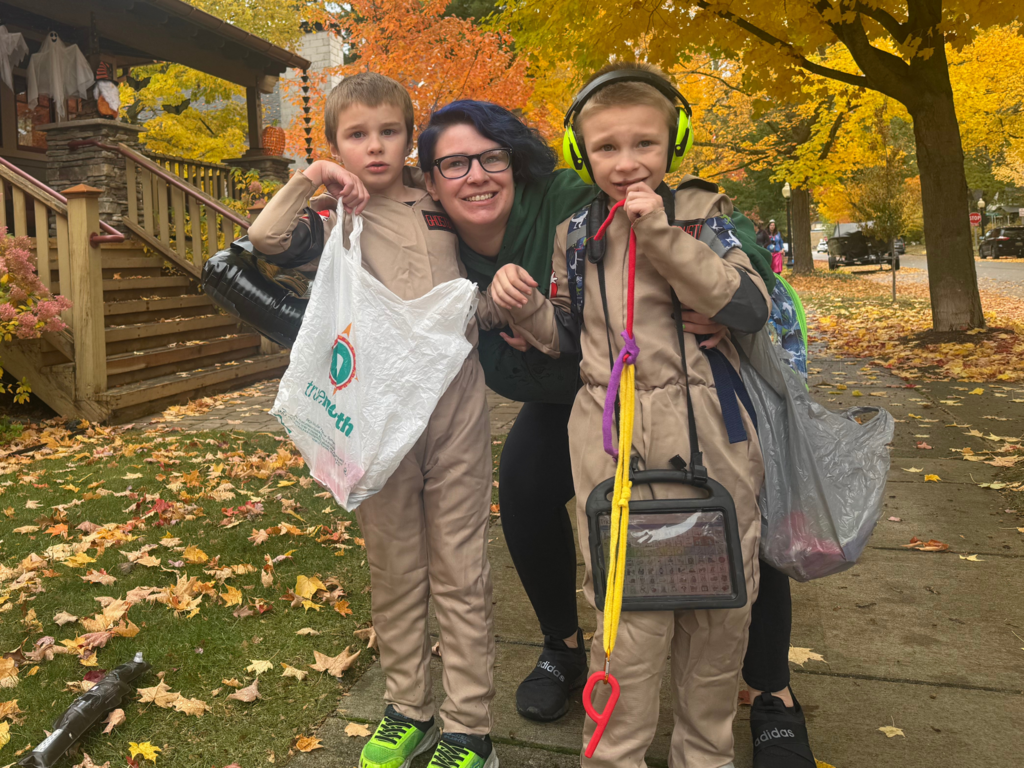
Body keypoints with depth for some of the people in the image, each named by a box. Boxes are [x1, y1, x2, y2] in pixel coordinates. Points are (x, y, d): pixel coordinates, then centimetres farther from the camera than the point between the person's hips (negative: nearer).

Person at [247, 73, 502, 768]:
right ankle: (408, 710, 29)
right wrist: (306, 182, -14)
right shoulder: (334, 217, 6)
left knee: (461, 571, 5)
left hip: (455, 404, 1)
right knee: (394, 569, 12)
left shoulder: (442, 208, 11)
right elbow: (265, 239, -12)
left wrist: (489, 302, 2)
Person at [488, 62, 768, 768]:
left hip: (708, 440, 0)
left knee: (723, 605, 10)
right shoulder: (574, 236, 9)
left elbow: (752, 310, -11)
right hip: (613, 444, 0)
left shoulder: (702, 213, 2)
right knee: (632, 611, -2)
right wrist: (524, 306, -3)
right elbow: (565, 339, 17)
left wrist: (663, 235, -16)